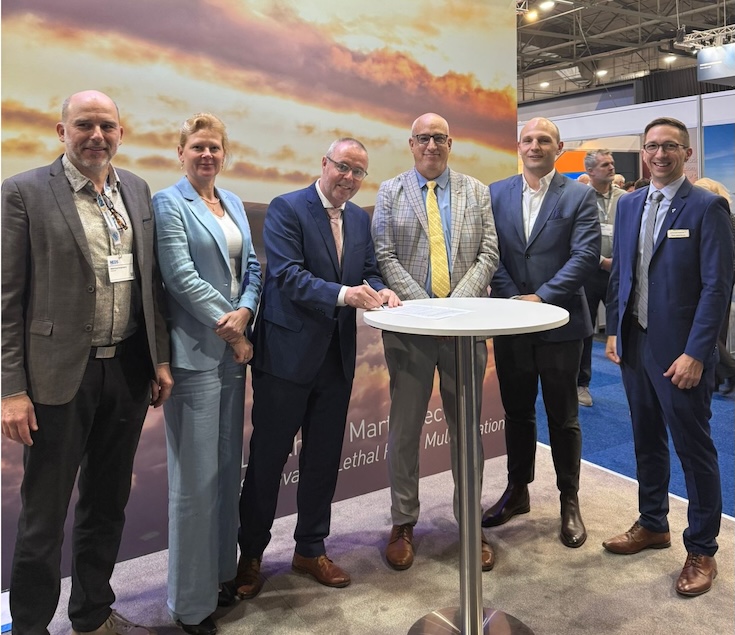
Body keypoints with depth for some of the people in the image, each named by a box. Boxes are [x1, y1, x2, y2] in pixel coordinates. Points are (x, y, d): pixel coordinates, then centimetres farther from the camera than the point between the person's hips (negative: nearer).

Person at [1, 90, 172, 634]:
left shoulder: (137, 190, 9)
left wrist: (161, 359, 9)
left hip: (129, 370, 5)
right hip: (61, 376, -5)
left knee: (108, 503, 18)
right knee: (44, 516, 8)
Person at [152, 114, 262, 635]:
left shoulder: (233, 203, 16)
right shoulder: (169, 203, -4)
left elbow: (252, 266, 12)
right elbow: (181, 277, -13)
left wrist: (245, 312, -7)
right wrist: (229, 331, -11)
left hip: (234, 348, 7)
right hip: (194, 352, -7)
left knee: (228, 468, 13)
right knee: (196, 477, -1)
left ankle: (222, 573, 30)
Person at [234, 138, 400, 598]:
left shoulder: (361, 218, 12)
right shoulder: (286, 209, -8)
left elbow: (369, 271, 13)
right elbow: (287, 274, -19)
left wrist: (379, 291, -10)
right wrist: (342, 294, -32)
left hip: (338, 354, 6)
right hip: (287, 351, -6)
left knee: (324, 455, 14)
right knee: (269, 455, 6)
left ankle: (311, 549, 32)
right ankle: (251, 554, 24)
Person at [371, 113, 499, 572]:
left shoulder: (476, 191, 11)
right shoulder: (390, 192, 6)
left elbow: (488, 254, 3)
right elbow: (385, 257, -2)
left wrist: (457, 302, -11)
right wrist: (424, 305, -12)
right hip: (410, 322, -1)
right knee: (405, 425, 6)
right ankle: (403, 524, 21)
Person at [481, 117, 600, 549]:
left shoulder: (580, 196, -2)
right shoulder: (496, 194, 6)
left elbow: (587, 254, -11)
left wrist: (542, 296, -17)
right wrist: (511, 298, -11)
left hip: (560, 322, -2)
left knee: (563, 416, 8)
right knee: (517, 412, 15)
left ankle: (570, 501, 25)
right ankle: (517, 491, 32)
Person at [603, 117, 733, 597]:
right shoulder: (629, 205, 9)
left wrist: (695, 353, -18)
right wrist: (614, 330, 7)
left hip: (680, 351, -6)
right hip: (634, 344, 6)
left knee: (694, 449, 6)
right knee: (647, 441, 17)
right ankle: (653, 524, 35)